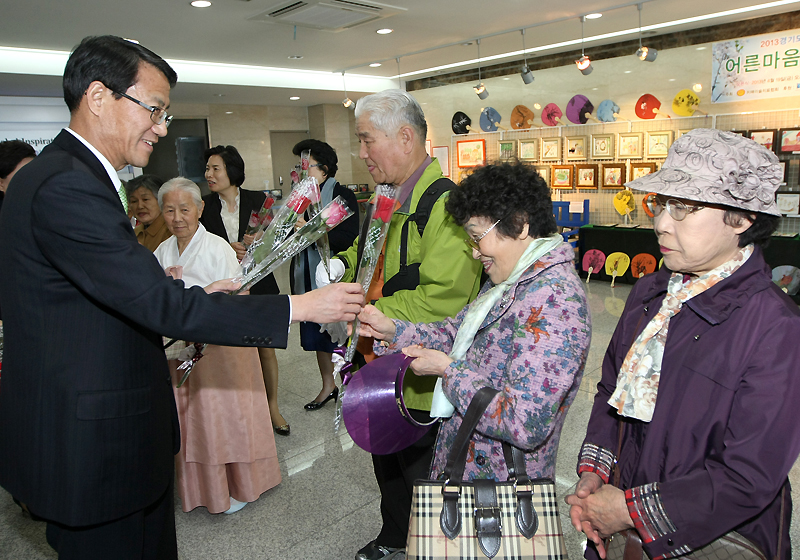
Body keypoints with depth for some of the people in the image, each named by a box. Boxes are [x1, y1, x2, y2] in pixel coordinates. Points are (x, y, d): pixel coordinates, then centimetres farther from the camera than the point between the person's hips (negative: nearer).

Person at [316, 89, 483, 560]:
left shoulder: (444, 203, -22)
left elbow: (441, 298, -30)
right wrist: (340, 265, 1)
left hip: (421, 378, -9)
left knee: (423, 474, 11)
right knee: (387, 462, 27)